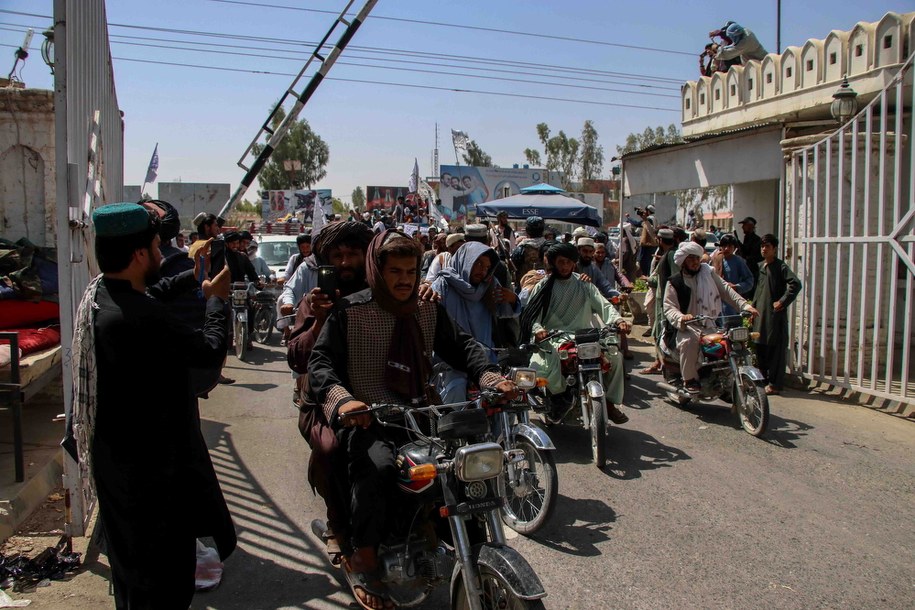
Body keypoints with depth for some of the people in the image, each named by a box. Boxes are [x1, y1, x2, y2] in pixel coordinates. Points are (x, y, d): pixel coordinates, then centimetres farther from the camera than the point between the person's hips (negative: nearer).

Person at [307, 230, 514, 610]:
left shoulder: (429, 312, 13)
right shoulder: (350, 312, -2)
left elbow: (461, 346, 8)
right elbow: (320, 361, -11)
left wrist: (490, 377, -12)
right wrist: (342, 398, -32)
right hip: (366, 419, -5)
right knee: (378, 466, -35)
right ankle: (361, 559, -14)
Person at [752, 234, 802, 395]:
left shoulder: (780, 266, -8)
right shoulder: (760, 266, 15)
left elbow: (796, 284, -19)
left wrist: (782, 302, -18)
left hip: (775, 315, -7)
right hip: (760, 314, 8)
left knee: (775, 350, -2)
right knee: (760, 348, 11)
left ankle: (775, 384, 2)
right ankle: (764, 379, 22)